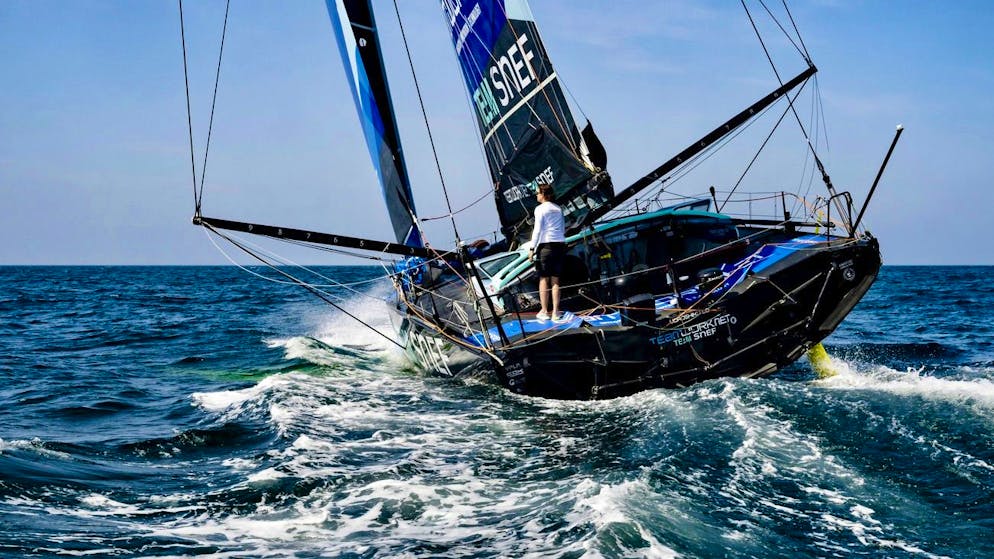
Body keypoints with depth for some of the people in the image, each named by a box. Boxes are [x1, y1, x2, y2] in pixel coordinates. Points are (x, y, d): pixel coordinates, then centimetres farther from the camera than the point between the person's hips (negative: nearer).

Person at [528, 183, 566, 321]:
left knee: (543, 279, 1)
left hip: (545, 245, -5)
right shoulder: (558, 209, 13)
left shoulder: (540, 209, -5)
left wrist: (532, 248, -6)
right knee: (555, 280, 7)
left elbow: (538, 230, -9)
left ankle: (544, 312, 2)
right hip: (560, 245, 5)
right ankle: (555, 312, 6)